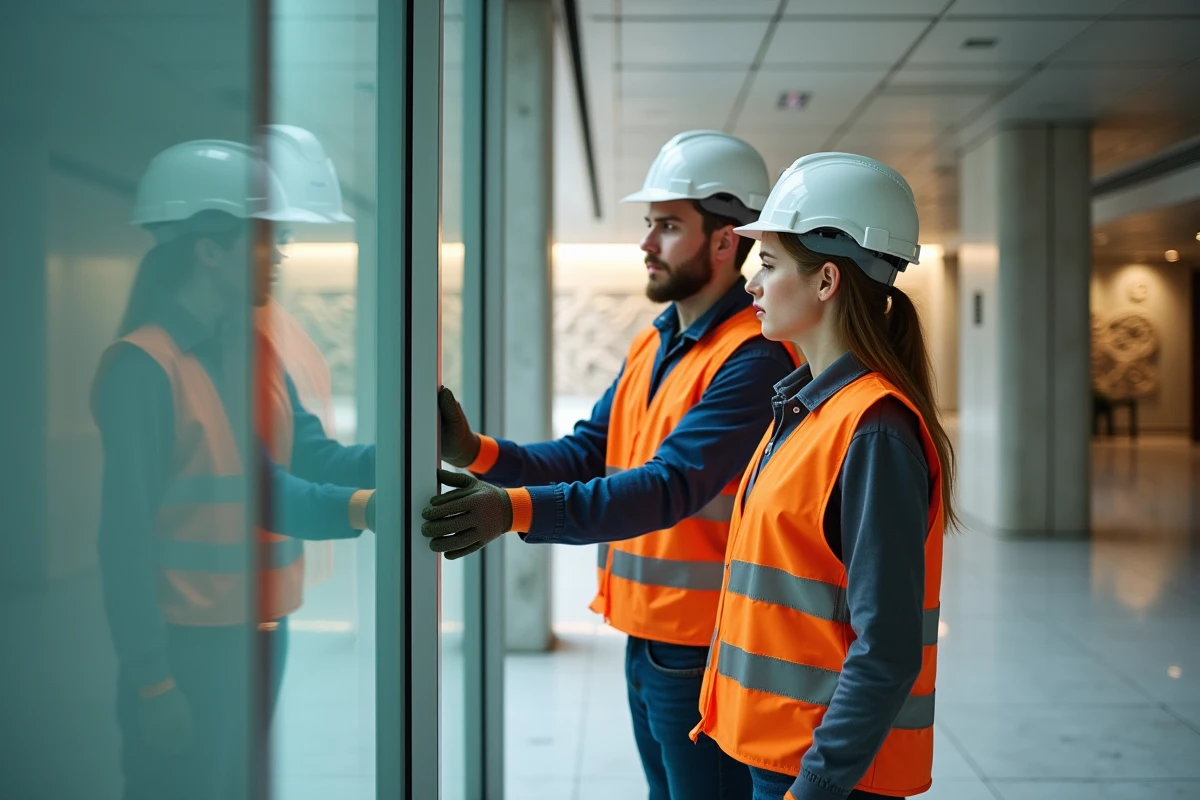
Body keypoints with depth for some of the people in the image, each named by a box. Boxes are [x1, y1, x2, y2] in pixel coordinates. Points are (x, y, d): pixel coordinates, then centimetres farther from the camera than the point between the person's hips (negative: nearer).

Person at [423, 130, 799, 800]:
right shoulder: (651, 347, 12)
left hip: (703, 651, -8)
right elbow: (587, 453, 6)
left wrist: (518, 509, -38)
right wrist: (477, 453, -11)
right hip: (644, 638, 8)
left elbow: (671, 486, -28)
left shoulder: (753, 358, -18)